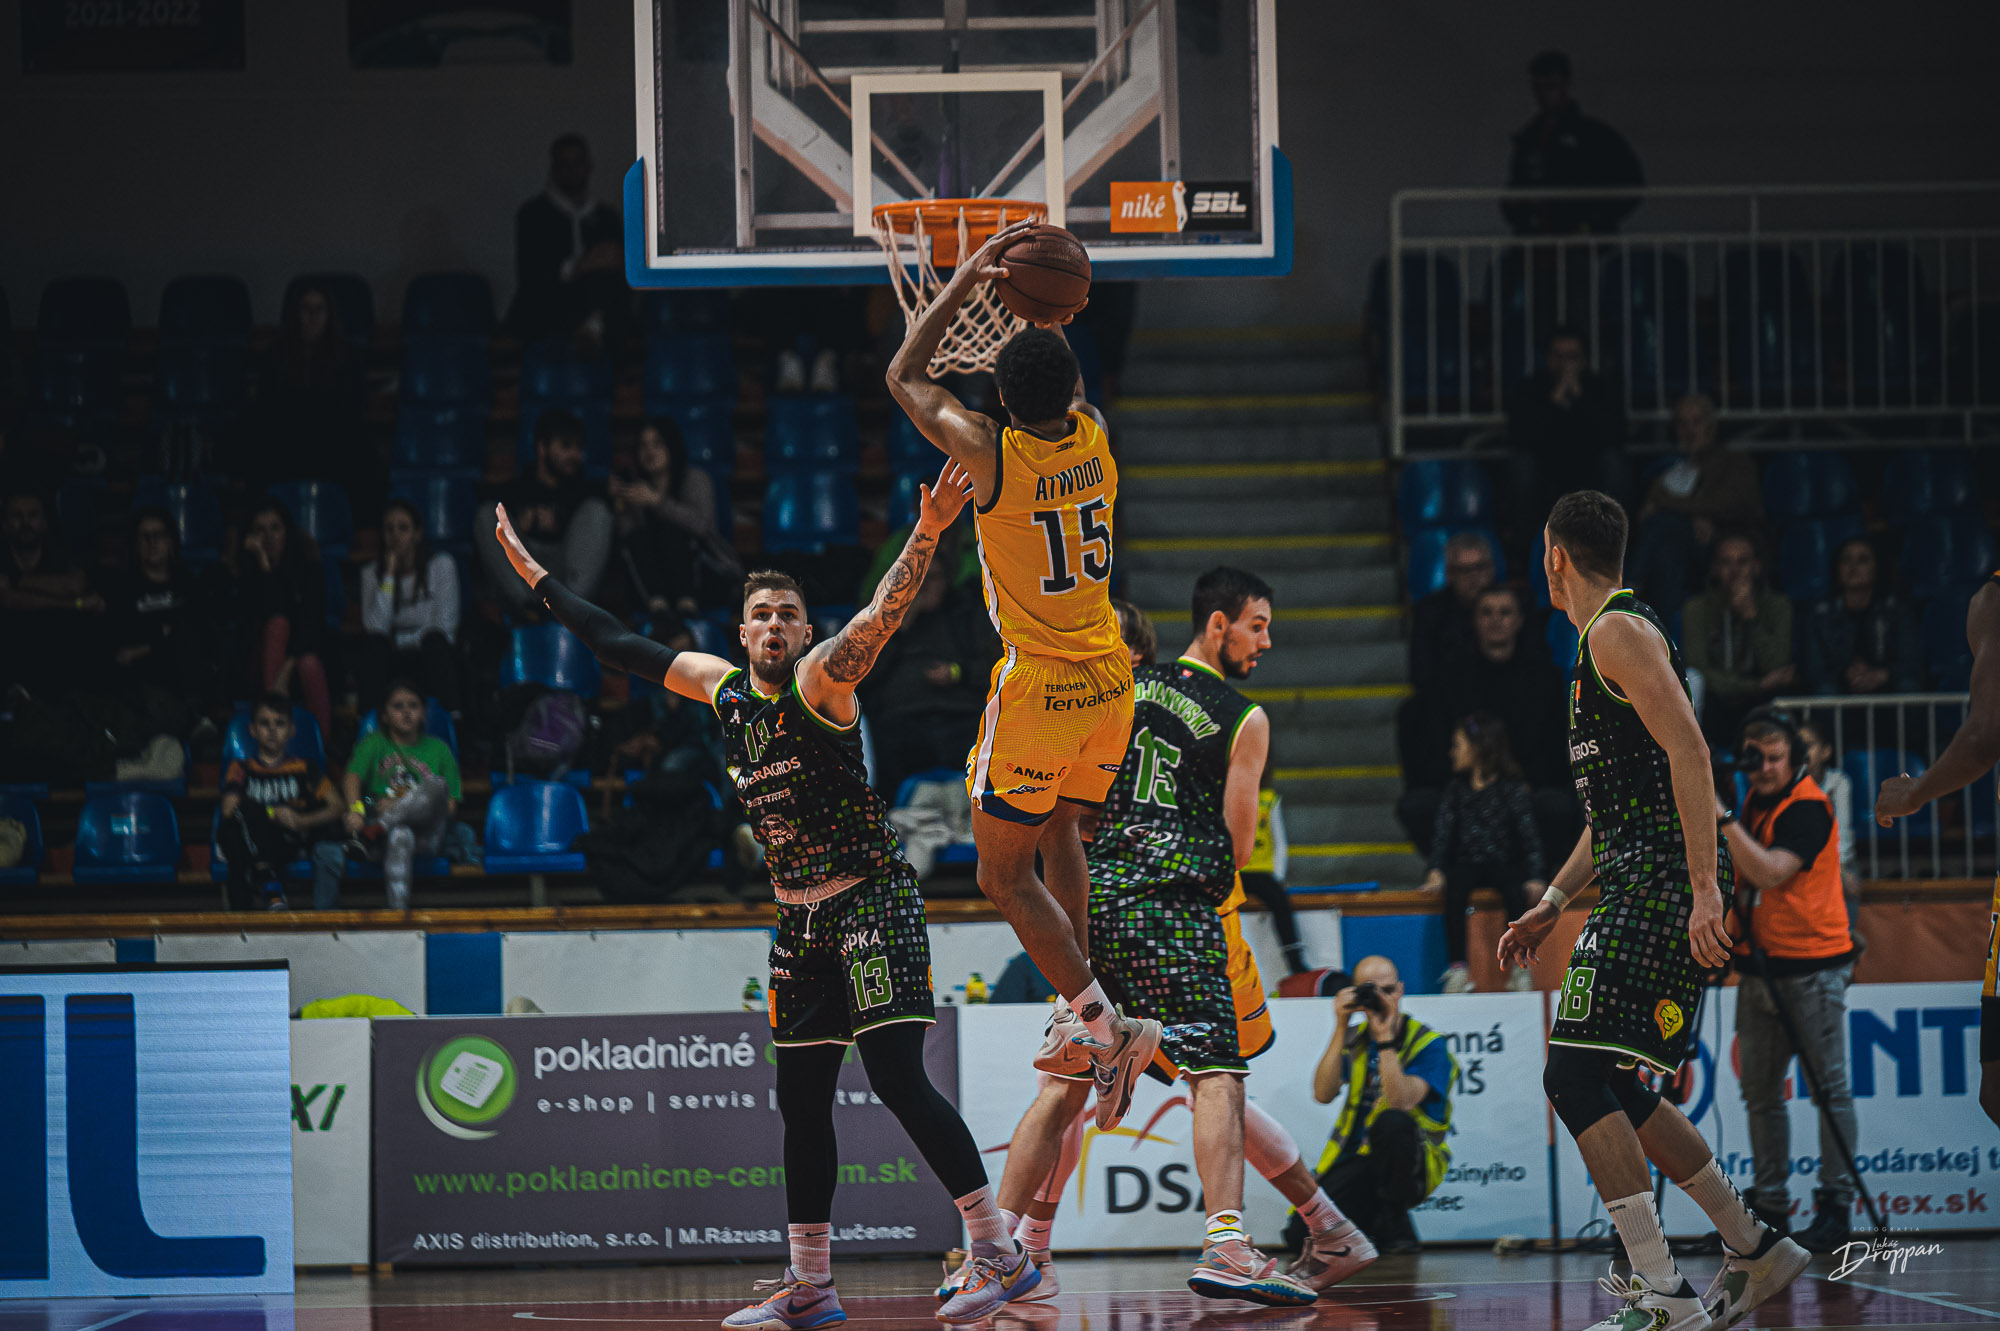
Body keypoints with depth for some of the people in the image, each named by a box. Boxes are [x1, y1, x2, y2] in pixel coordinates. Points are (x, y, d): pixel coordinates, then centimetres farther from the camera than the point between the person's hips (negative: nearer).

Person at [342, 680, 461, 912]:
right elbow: (353, 776, -2)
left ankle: (374, 831, -42)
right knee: (399, 836, -42)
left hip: (425, 835, 1)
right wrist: (355, 809, -27)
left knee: (437, 785, -31)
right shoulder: (374, 743, 19)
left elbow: (451, 807, 12)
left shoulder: (438, 749, 22)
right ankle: (398, 908, -57)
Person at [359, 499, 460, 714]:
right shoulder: (372, 572, 6)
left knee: (434, 642, -35)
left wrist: (398, 641, -9)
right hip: (392, 660, 1)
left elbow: (444, 625, -6)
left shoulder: (441, 565, 0)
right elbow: (375, 627, -10)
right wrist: (389, 575, -11)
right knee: (374, 644, -31)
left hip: (434, 656, -1)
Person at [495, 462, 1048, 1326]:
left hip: (870, 899, -8)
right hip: (799, 918, 8)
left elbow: (882, 615, -29)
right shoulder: (723, 689, 8)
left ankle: (1000, 1256, -16)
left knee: (897, 1077, -17)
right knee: (801, 1101, 10)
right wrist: (538, 579, 25)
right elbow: (621, 648, 20)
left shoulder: (821, 678, -11)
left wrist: (927, 535, -46)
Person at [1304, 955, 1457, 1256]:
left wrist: (1385, 1036, -28)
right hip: (1355, 1162, 4)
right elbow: (1323, 1094, -10)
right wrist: (1340, 1029, -15)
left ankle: (1395, 1228, -17)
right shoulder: (1353, 1038, 6)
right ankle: (1373, 1225, 16)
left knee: (1391, 1123, -39)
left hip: (1408, 1162, -4)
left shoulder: (1428, 1044, -9)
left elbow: (1400, 1101, -26)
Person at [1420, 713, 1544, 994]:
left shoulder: (1511, 789, 1)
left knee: (1516, 893, -35)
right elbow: (1443, 831, 2)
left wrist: (1534, 876, -18)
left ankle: (1519, 968, -31)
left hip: (1503, 863, -2)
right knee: (1455, 891, -33)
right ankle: (1457, 968, -35)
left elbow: (1528, 833, -5)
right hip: (1467, 863, 2)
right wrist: (1436, 870, -14)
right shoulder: (1457, 789, 10)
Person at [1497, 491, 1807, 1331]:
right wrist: (1552, 904, 26)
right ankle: (1756, 1253, 19)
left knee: (1575, 1076, -14)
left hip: (1661, 883, -10)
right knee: (1610, 1089, 14)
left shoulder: (1618, 631, -9)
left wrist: (1705, 888, -26)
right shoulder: (1599, 644, 24)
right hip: (1638, 888, 10)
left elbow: (1688, 750, -20)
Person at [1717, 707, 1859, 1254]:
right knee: (1761, 1090, 8)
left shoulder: (1808, 807, -12)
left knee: (1829, 1086, -5)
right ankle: (1769, 1206, 13)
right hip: (1760, 963, 8)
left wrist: (1724, 818, -27)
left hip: (1813, 964, -8)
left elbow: (1771, 871, -26)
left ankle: (1835, 1205, -4)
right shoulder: (1757, 800, 12)